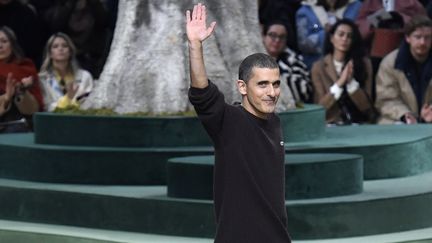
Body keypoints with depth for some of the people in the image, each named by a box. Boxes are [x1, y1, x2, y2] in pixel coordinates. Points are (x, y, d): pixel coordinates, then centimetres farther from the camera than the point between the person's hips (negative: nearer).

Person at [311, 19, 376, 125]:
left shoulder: (364, 63, 4)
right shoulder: (319, 67, 3)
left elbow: (366, 106, -1)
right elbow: (320, 107, -3)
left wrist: (351, 81, -15)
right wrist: (340, 83, -13)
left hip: (360, 124, 0)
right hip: (331, 124, 0)